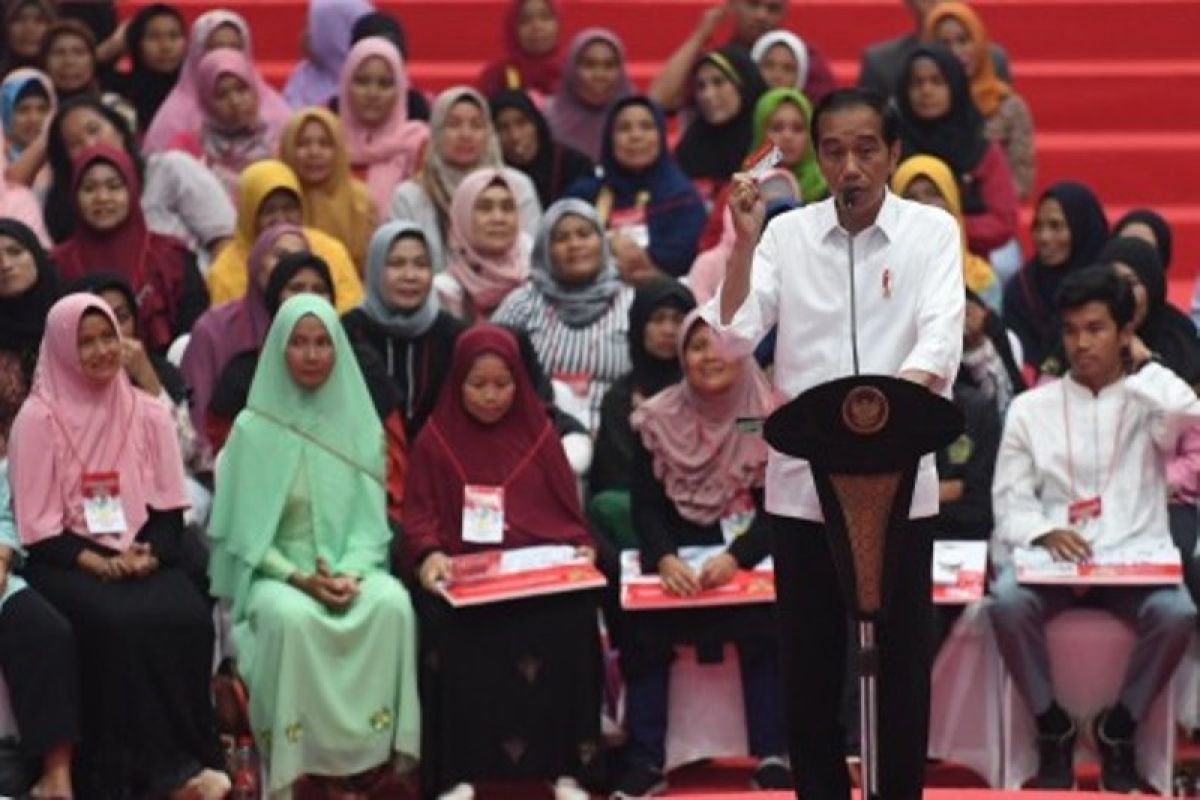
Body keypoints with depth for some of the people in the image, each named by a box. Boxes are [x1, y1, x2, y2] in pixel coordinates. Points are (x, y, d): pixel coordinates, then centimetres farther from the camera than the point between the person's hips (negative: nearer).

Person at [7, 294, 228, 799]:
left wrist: (149, 555, -12)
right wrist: (97, 563, -16)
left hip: (144, 560, 3)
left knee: (187, 617, -29)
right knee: (119, 622, -34)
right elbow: (36, 524, -4)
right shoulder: (37, 419, -1)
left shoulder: (148, 415, 11)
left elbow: (170, 509, 8)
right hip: (67, 563, -3)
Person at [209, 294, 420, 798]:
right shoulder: (254, 428, -2)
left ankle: (368, 755, -25)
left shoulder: (360, 424, 7)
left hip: (351, 568, 2)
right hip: (274, 572, -2)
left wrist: (350, 573, -16)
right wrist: (299, 577, -19)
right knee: (289, 617, -37)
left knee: (392, 604, -31)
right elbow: (245, 528, -4)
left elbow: (370, 518, 4)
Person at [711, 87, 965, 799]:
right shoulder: (787, 234, 5)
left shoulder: (932, 231, 0)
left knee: (901, 662, 4)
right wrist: (744, 241, -14)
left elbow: (941, 336, -15)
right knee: (809, 662, 7)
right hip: (804, 481, 2)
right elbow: (733, 336, -3)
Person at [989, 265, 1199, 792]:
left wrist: (1141, 365, 3)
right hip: (1053, 560, 1)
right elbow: (1010, 501, 7)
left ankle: (1118, 730, -6)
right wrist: (1042, 532, -15)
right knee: (1007, 603, -32)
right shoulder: (1031, 408, 13)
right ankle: (1053, 728, -9)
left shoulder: (1148, 401, 11)